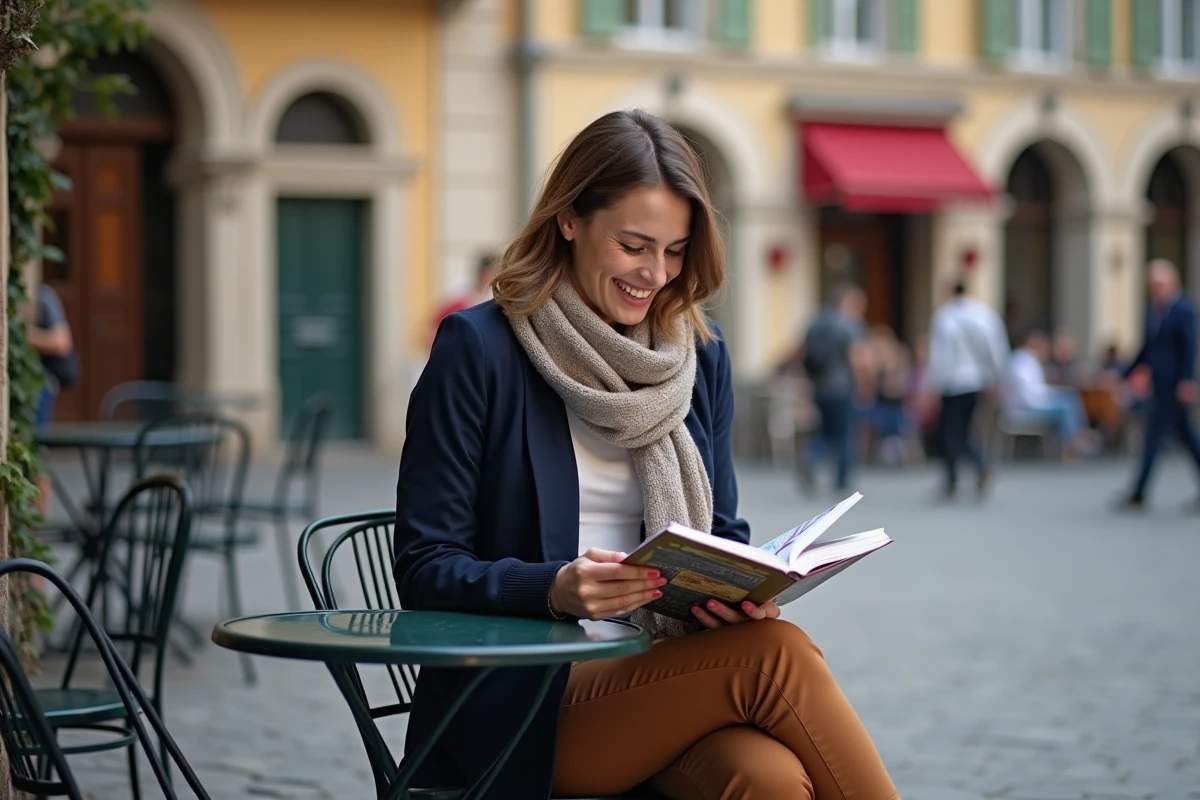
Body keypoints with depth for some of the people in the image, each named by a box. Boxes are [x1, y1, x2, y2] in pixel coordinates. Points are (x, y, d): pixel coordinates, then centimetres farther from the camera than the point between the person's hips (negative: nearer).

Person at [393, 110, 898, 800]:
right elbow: (427, 569, -5)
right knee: (775, 652, -29)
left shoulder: (701, 354, 13)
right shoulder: (478, 349, -3)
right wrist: (556, 589, -24)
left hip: (675, 677, 4)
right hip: (526, 701, -4)